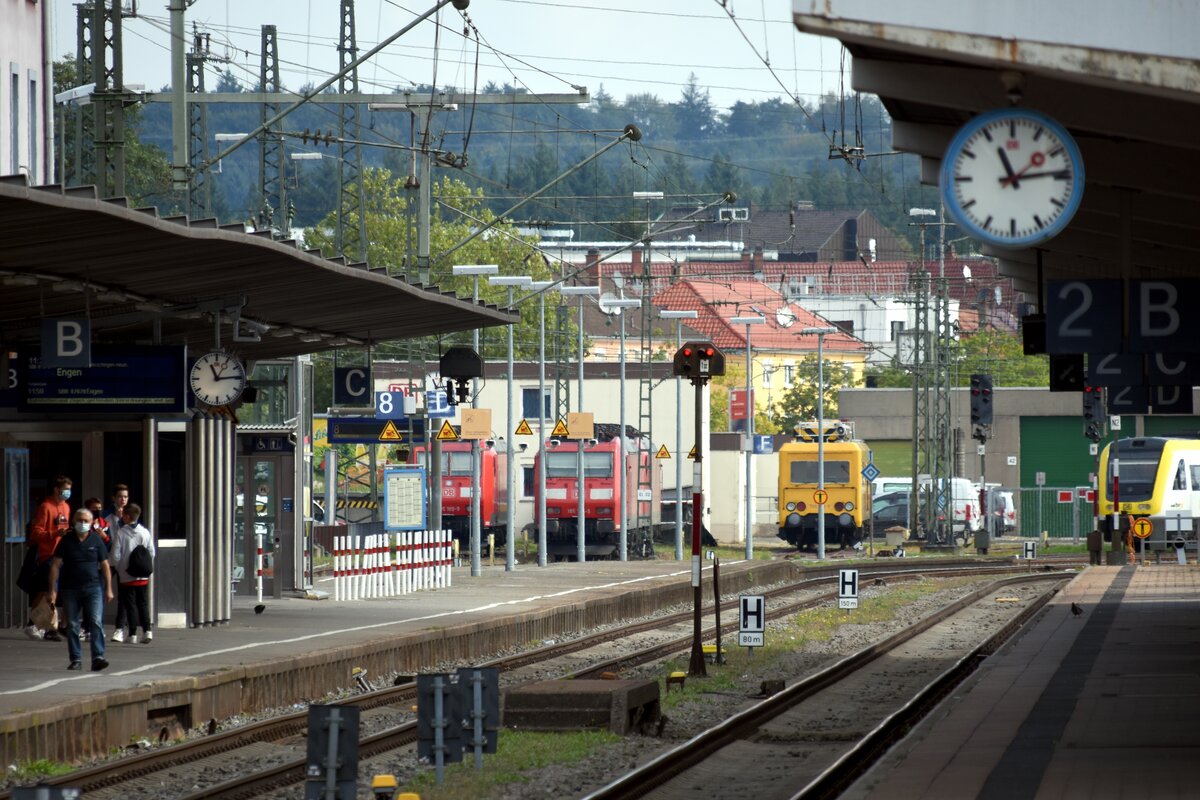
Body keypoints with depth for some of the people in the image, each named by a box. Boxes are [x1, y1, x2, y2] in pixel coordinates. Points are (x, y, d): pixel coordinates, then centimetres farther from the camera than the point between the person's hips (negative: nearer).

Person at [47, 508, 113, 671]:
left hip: (93, 588, -1)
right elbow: (56, 565, 3)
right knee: (72, 625, 4)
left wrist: (109, 589, 4)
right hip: (70, 589, 1)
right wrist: (53, 590, -4)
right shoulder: (66, 540, 3)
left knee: (96, 622, -13)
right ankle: (76, 659, 13)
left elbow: (105, 565, 8)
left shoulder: (96, 540, 5)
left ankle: (98, 657, -17)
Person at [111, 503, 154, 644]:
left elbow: (115, 556, -11)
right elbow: (152, 553, 2)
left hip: (126, 576, -3)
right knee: (142, 603, 12)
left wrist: (121, 567, 6)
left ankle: (132, 634, 2)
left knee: (130, 605, 3)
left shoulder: (120, 533, -11)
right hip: (143, 577, 3)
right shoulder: (145, 532, -1)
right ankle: (147, 631, 3)